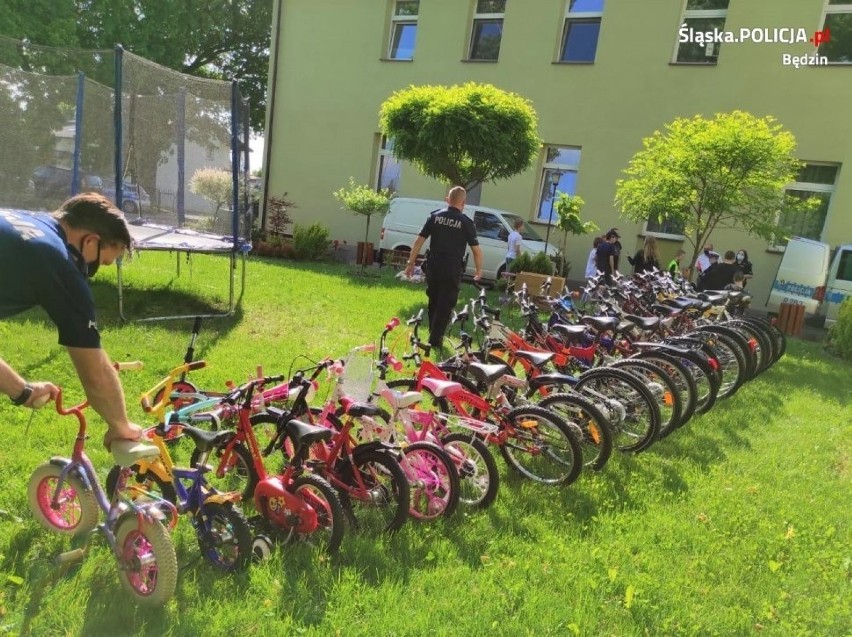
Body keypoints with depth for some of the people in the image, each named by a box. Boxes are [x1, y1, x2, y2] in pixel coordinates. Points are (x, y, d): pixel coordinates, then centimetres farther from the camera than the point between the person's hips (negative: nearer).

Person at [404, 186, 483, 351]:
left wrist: (411, 263, 7)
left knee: (433, 302, 20)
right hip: (452, 270, -3)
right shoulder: (466, 223, -4)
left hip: (433, 268, 3)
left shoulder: (435, 217, 3)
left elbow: (419, 241, 1)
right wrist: (478, 270, 12)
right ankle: (435, 339, 7)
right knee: (445, 305, 6)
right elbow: (476, 250, -3)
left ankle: (433, 334, 32)